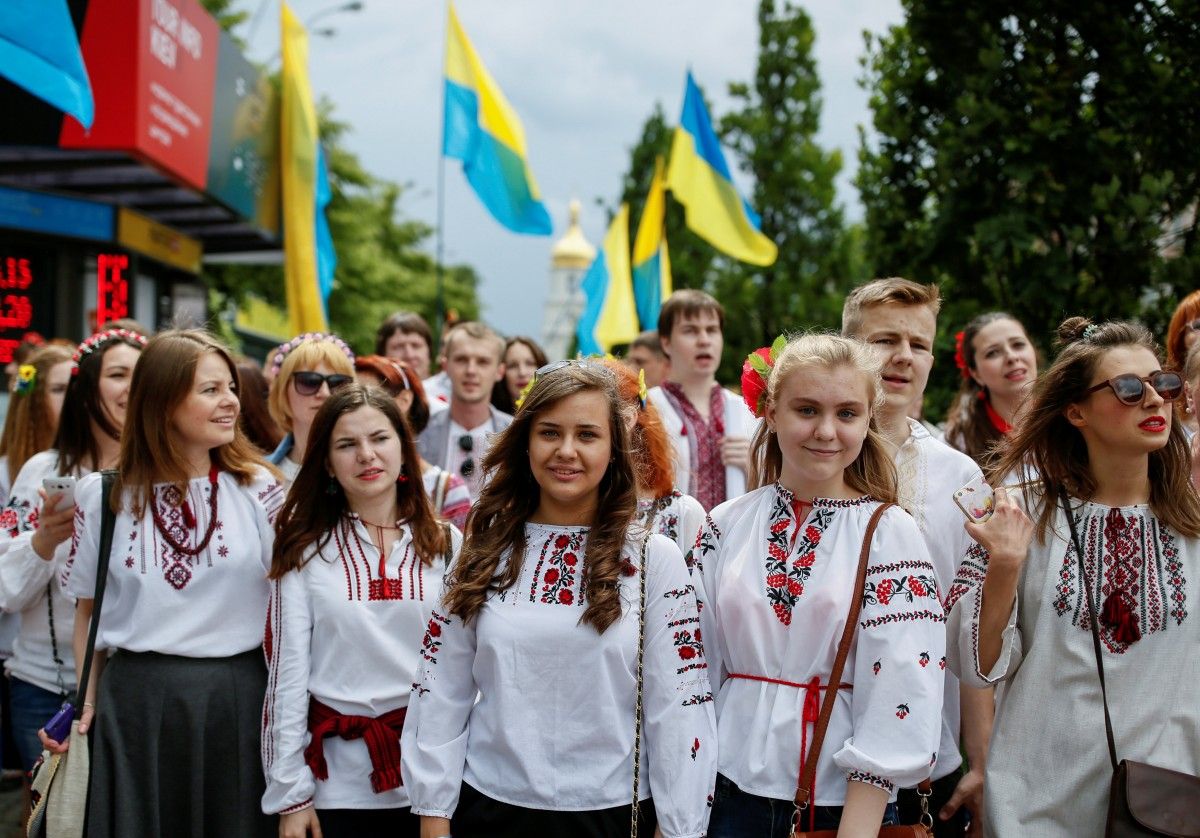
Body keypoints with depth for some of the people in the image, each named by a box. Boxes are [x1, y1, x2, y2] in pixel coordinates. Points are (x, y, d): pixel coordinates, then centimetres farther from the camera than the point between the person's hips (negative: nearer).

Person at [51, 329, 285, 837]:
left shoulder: (258, 488, 1)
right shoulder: (103, 495, 2)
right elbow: (89, 610, 11)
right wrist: (86, 705, 4)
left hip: (239, 699, 0)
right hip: (136, 701, 0)